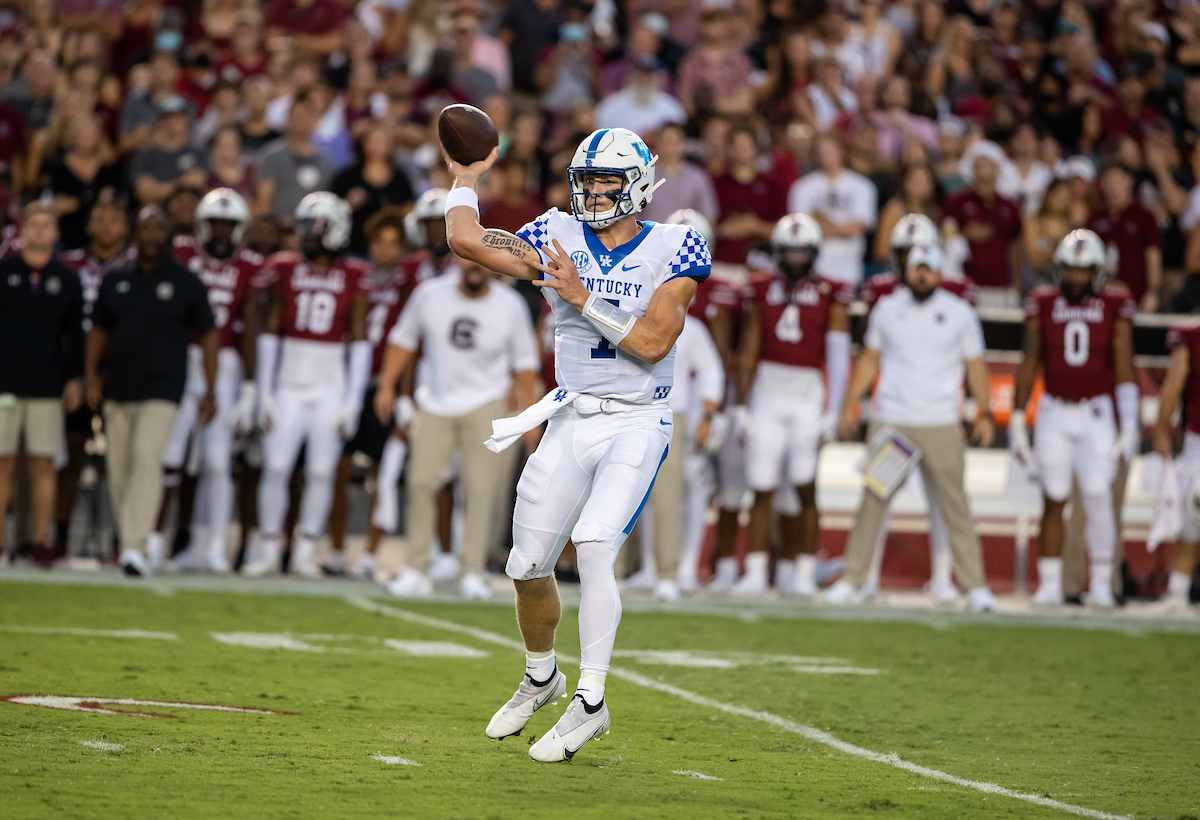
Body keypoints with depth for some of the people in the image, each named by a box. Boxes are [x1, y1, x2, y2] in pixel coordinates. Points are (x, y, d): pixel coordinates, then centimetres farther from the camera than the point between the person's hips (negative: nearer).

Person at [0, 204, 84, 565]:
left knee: (43, 466, 1)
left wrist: (74, 378, 5)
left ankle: (41, 542, 5)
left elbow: (74, 333, 11)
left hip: (47, 386, 1)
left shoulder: (66, 279, 7)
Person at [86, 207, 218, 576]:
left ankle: (135, 547, -27)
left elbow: (208, 337, 4)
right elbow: (98, 331, 18)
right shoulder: (116, 281, 10)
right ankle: (129, 541, 19)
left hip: (161, 390, -5)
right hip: (118, 391, 5)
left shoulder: (186, 283, 0)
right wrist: (91, 375, 4)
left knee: (146, 458, -20)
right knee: (119, 470, 6)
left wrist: (210, 392, 1)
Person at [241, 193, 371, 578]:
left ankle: (306, 552, 10)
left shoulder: (353, 277, -1)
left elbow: (359, 341, 1)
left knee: (321, 472, 1)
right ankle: (268, 550, 5)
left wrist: (351, 402, -4)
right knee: (275, 468, -3)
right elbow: (270, 334, 6)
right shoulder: (285, 269, 2)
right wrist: (264, 394, 2)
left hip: (330, 387, -1)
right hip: (288, 384, 1)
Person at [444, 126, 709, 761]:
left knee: (594, 547, -23)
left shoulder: (670, 251, -7)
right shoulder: (559, 239, 2)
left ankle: (589, 702, -18)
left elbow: (652, 343, -17)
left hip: (638, 423, -4)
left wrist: (582, 298, -18)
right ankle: (540, 678, 34)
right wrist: (466, 178, 5)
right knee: (529, 567, 7)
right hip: (571, 420, 4)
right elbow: (466, 239, -6)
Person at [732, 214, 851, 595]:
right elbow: (748, 354, 10)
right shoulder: (763, 291, 7)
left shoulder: (830, 296, 0)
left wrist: (832, 411, -8)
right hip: (767, 397, 2)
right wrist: (740, 406, 6)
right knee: (763, 490, 0)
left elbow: (838, 359, -3)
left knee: (804, 489, -4)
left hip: (808, 400, -2)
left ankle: (802, 573, 3)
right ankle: (755, 573, 2)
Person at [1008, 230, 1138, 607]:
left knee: (1098, 498, -8)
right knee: (1054, 500, 2)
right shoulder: (1043, 305, 1)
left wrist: (1129, 427, -7)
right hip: (1054, 413, 1)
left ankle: (1101, 585, 2)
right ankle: (1050, 585, 8)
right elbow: (1028, 366, 5)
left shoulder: (1114, 307, -2)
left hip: (1096, 415, -1)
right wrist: (1016, 422, 2)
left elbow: (1124, 370, -2)